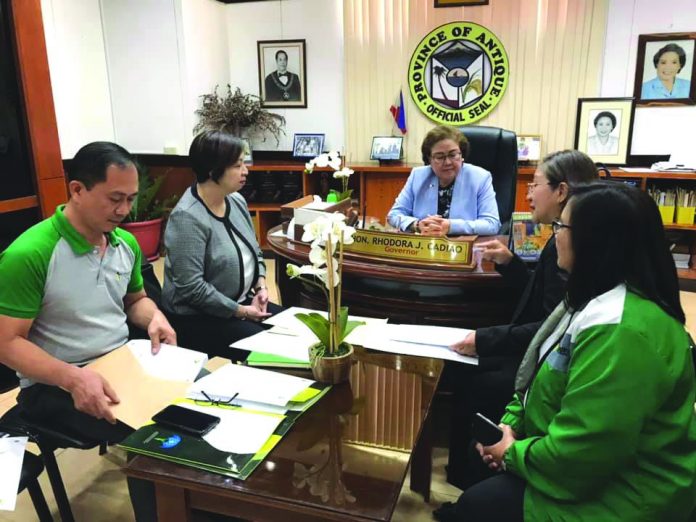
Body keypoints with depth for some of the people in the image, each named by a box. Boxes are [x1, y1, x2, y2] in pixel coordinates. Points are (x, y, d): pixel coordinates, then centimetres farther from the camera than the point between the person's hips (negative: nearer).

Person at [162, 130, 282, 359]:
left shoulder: (236, 201, 3)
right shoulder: (188, 217, -22)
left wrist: (261, 286, -3)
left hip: (241, 301, 8)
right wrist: (239, 311, -19)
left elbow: (254, 252, 15)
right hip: (197, 317, -8)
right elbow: (190, 287, -26)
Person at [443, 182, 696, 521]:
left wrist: (513, 453, -15)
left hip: (616, 494, -9)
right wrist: (510, 426, -1)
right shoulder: (597, 300, 5)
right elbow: (543, 375, 11)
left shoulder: (623, 331, -32)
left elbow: (577, 453, -32)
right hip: (590, 463, 9)